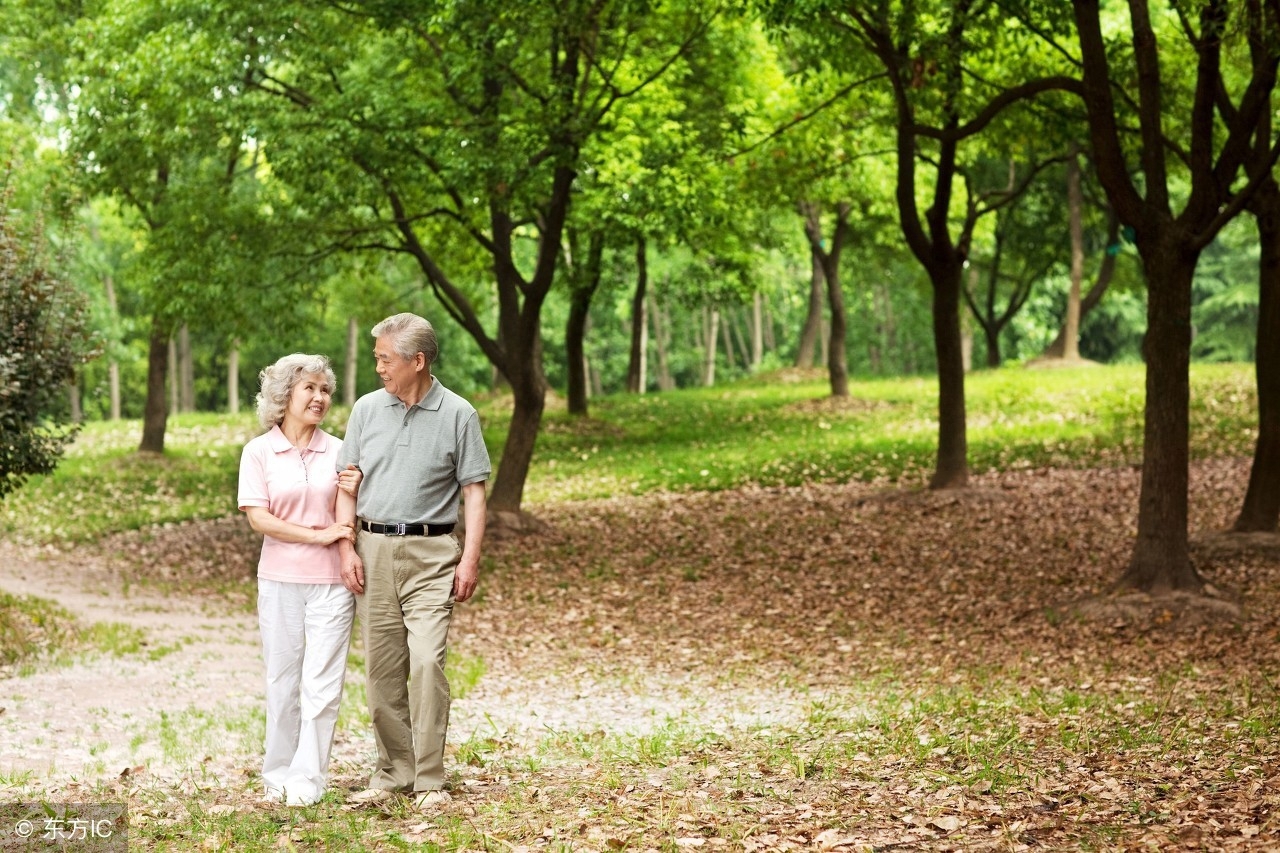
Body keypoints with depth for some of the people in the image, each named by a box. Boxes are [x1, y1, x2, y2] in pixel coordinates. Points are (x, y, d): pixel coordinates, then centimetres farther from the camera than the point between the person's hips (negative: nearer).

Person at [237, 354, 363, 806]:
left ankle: (308, 778, 2)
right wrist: (318, 535, -14)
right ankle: (278, 774, 19)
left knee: (322, 682, -3)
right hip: (280, 579, -1)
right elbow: (258, 518, -8)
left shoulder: (337, 451, 6)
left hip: (332, 580, 1)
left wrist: (353, 494, -9)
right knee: (282, 679, 7)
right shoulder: (259, 452, 0)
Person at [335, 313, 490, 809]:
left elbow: (474, 492, 0)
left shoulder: (458, 415, -1)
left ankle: (430, 780, -7)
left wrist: (470, 559, -8)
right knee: (382, 668, 6)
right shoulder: (367, 409, 8)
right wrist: (346, 549, 0)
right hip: (374, 550, 4)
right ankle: (393, 772, 15)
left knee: (427, 661, -14)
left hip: (431, 552, -3)